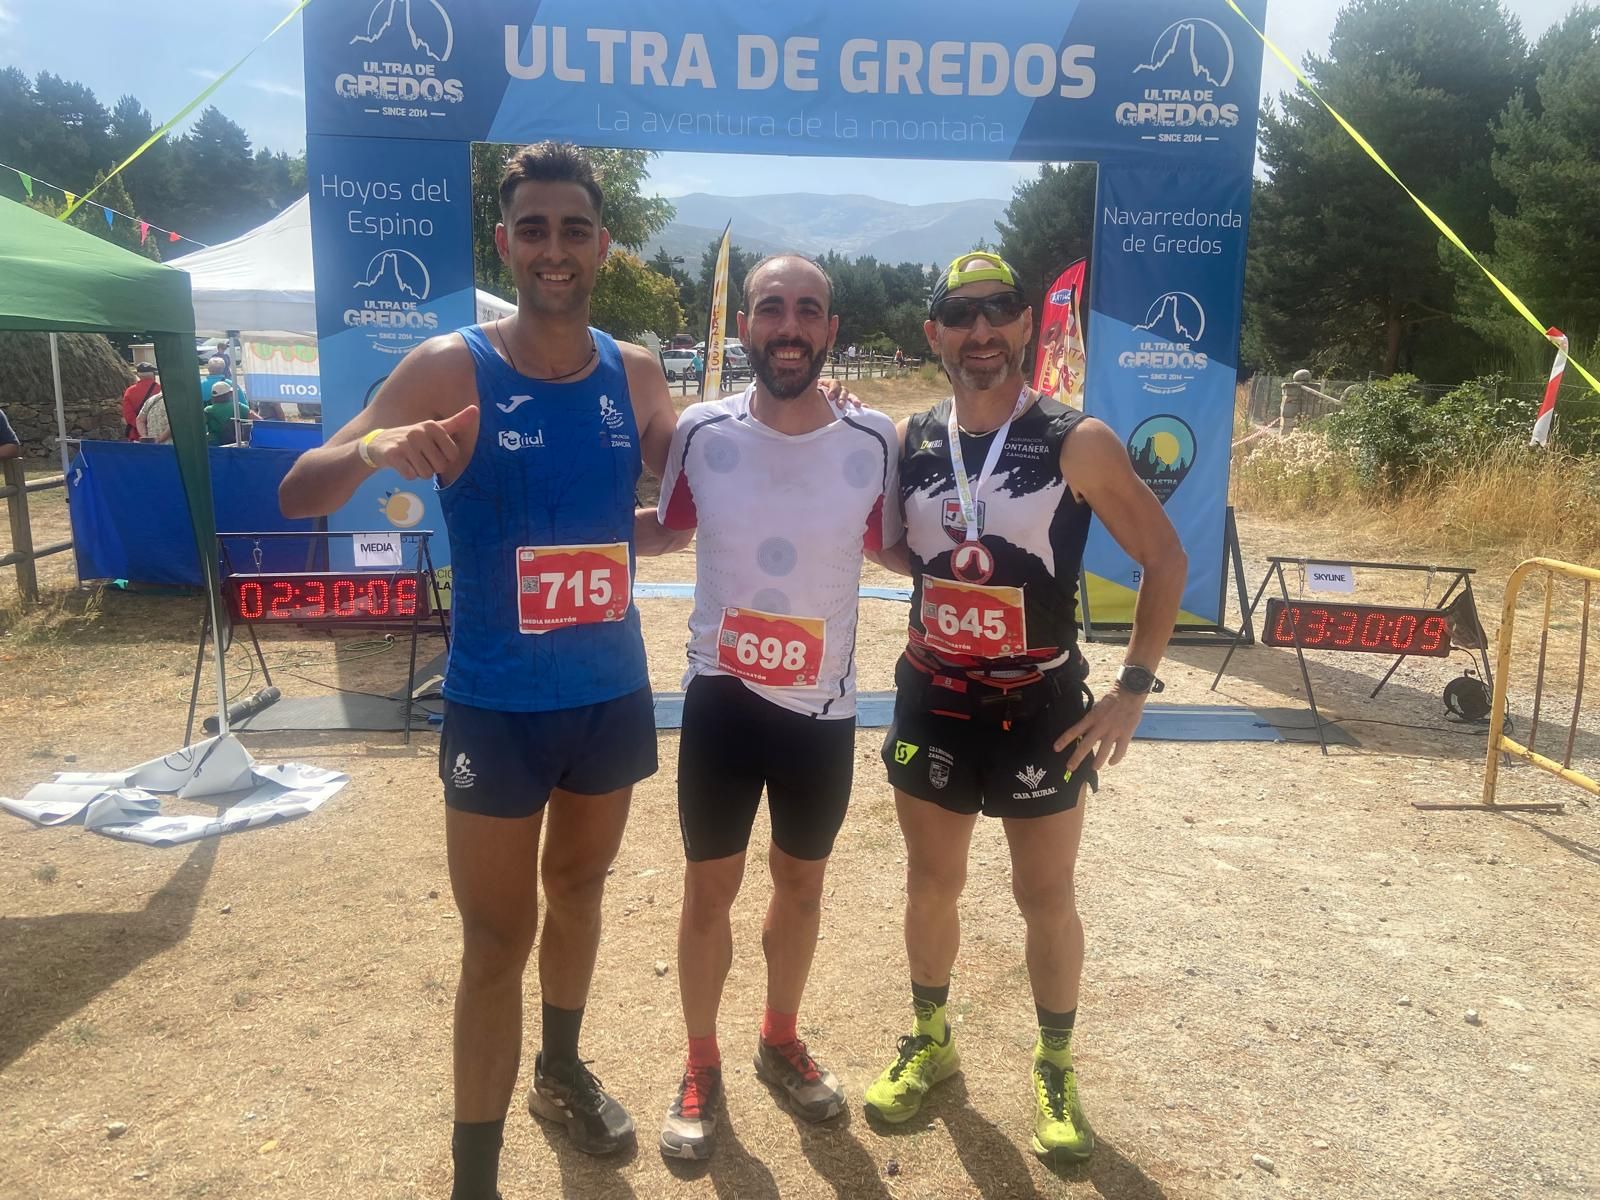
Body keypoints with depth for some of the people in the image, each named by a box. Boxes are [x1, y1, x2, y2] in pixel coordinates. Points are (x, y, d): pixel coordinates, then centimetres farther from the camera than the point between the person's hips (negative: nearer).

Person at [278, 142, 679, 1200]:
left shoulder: (638, 375, 0)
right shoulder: (451, 368, -10)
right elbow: (298, 496, -12)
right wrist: (375, 449, -32)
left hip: (614, 695, 4)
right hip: (497, 706, -4)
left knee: (579, 887, 22)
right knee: (500, 935, 3)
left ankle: (562, 1071, 46)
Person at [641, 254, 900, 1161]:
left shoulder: (876, 443, -11)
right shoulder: (700, 432, -10)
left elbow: (898, 548, 5)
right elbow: (660, 529, 7)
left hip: (825, 707, 1)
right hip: (722, 698, 0)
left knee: (802, 882, 19)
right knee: (710, 889, 10)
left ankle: (781, 1041, 44)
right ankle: (702, 1066, 34)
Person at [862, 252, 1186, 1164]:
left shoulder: (1077, 443, -11)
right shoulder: (908, 440, 0)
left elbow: (1166, 558, -6)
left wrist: (1134, 689, -11)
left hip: (1041, 708, -3)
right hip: (932, 702, 3)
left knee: (1047, 895, 10)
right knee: (932, 884, 16)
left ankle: (1058, 1069, 32)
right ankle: (931, 1041, 38)